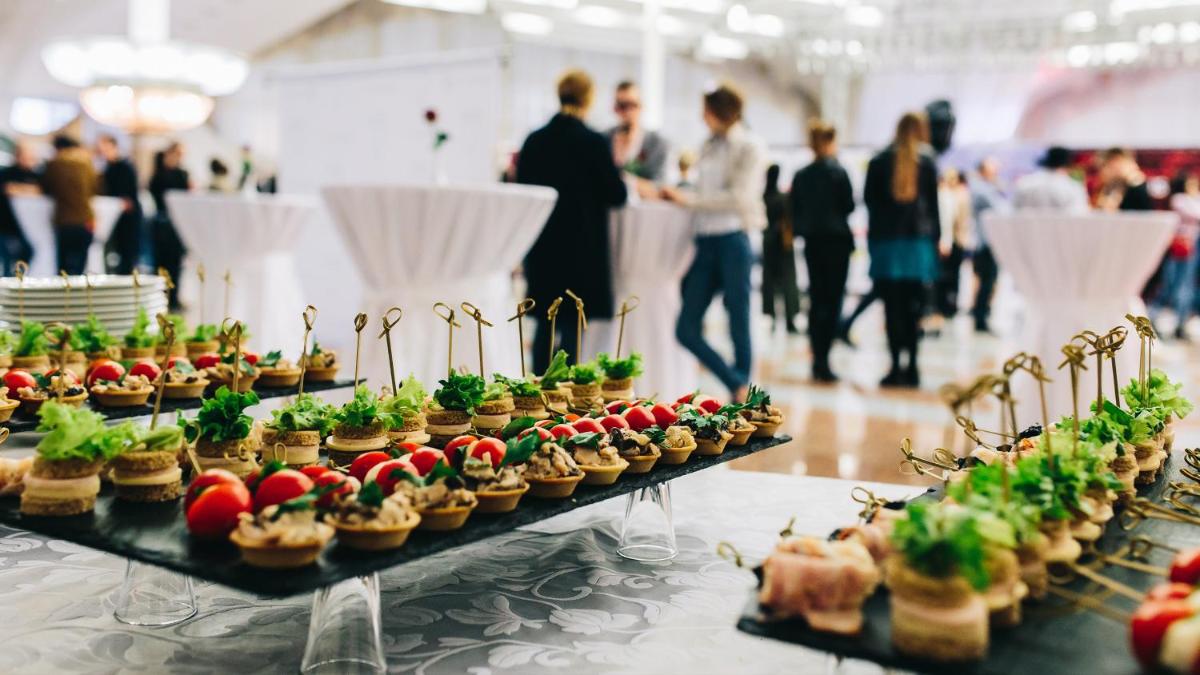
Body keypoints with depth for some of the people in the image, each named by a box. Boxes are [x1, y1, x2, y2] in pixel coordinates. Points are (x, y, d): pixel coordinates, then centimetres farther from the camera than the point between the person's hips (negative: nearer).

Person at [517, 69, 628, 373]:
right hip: (581, 246, -5)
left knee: (545, 324, 13)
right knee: (572, 326, 0)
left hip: (542, 246, 5)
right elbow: (616, 194, -6)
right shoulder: (594, 142, -11)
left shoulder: (534, 141, 3)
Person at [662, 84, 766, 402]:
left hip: (733, 240, -6)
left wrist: (689, 198, -13)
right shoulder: (709, 147, 17)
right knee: (687, 330, 0)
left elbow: (740, 197, -13)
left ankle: (741, 398, 15)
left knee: (739, 326, 1)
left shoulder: (751, 147, -2)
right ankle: (739, 387, 11)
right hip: (705, 241, 7)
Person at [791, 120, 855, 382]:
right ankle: (822, 361, -8)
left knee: (816, 299, 11)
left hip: (812, 242, 5)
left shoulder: (801, 175, 3)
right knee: (833, 300, -2)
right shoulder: (838, 171, -10)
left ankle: (818, 360, 12)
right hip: (836, 241, -4)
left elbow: (795, 212, 6)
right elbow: (849, 205, -6)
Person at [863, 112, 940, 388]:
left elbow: (868, 199, 4)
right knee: (913, 308, 2)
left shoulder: (879, 161, 3)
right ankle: (911, 367, 1)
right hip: (918, 240, 1)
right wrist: (935, 236, 10)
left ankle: (897, 366, -7)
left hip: (886, 240, 0)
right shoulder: (927, 162, 3)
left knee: (892, 306, -2)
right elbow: (933, 203, 5)